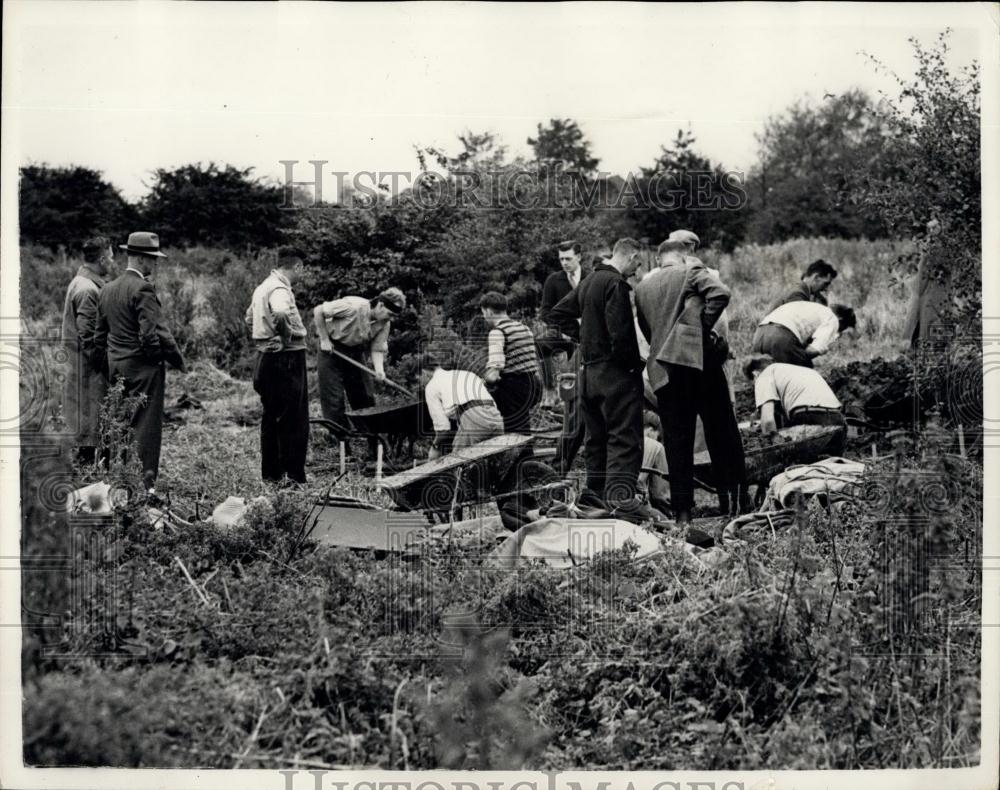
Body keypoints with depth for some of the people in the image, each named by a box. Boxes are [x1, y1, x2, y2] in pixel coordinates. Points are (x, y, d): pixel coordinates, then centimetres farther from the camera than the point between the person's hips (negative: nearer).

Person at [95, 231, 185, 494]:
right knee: (146, 424, -4)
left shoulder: (107, 289, 10)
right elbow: (154, 333, -22)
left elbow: (100, 336, 14)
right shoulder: (143, 288, -16)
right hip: (143, 367, -8)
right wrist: (176, 359, -11)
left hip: (116, 367, 8)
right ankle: (146, 483, -4)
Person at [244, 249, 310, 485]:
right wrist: (287, 337, -22)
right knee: (293, 421, -3)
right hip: (286, 359, -9)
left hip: (265, 358, 9)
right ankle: (294, 476, -1)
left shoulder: (263, 287, 13)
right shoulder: (279, 289, -17)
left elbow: (249, 318, 26)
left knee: (271, 417, 15)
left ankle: (271, 473, 21)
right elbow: (280, 315, -37)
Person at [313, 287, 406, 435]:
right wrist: (324, 340, -20)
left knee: (365, 396, 6)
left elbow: (377, 349, -9)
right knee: (334, 399, -7)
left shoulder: (384, 324, -12)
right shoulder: (354, 307, -30)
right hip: (332, 350, -6)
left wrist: (379, 370, -29)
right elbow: (318, 311, -23)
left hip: (356, 352, 6)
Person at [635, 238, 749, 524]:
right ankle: (734, 498, 5)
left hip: (662, 368, 4)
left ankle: (682, 509, 3)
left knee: (676, 439, 5)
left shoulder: (642, 288, 16)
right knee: (721, 431, 6)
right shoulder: (691, 271, 3)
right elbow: (720, 294, -13)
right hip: (698, 357, -4)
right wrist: (704, 326, -4)